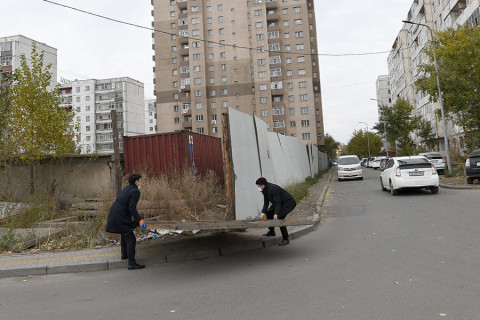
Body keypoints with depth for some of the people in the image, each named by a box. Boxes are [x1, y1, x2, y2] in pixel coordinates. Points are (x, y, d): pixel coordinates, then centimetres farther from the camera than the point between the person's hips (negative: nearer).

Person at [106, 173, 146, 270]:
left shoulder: (126, 189, 18)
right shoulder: (135, 191, -12)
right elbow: (132, 208, -23)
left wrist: (131, 216, 34)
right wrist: (139, 220, -23)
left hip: (113, 216, 10)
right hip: (120, 219, -10)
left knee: (124, 234, 30)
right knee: (130, 239, -7)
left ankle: (124, 254, 47)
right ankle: (132, 263, -9)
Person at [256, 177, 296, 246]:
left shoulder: (273, 188, -32)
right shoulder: (264, 190, -4)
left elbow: (278, 203, -33)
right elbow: (266, 202, 1)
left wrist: (276, 214, -40)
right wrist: (263, 213, -8)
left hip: (289, 202, -10)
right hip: (281, 202, 10)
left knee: (280, 218, -22)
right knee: (269, 213, 12)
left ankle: (285, 239, -12)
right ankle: (271, 232, 30)